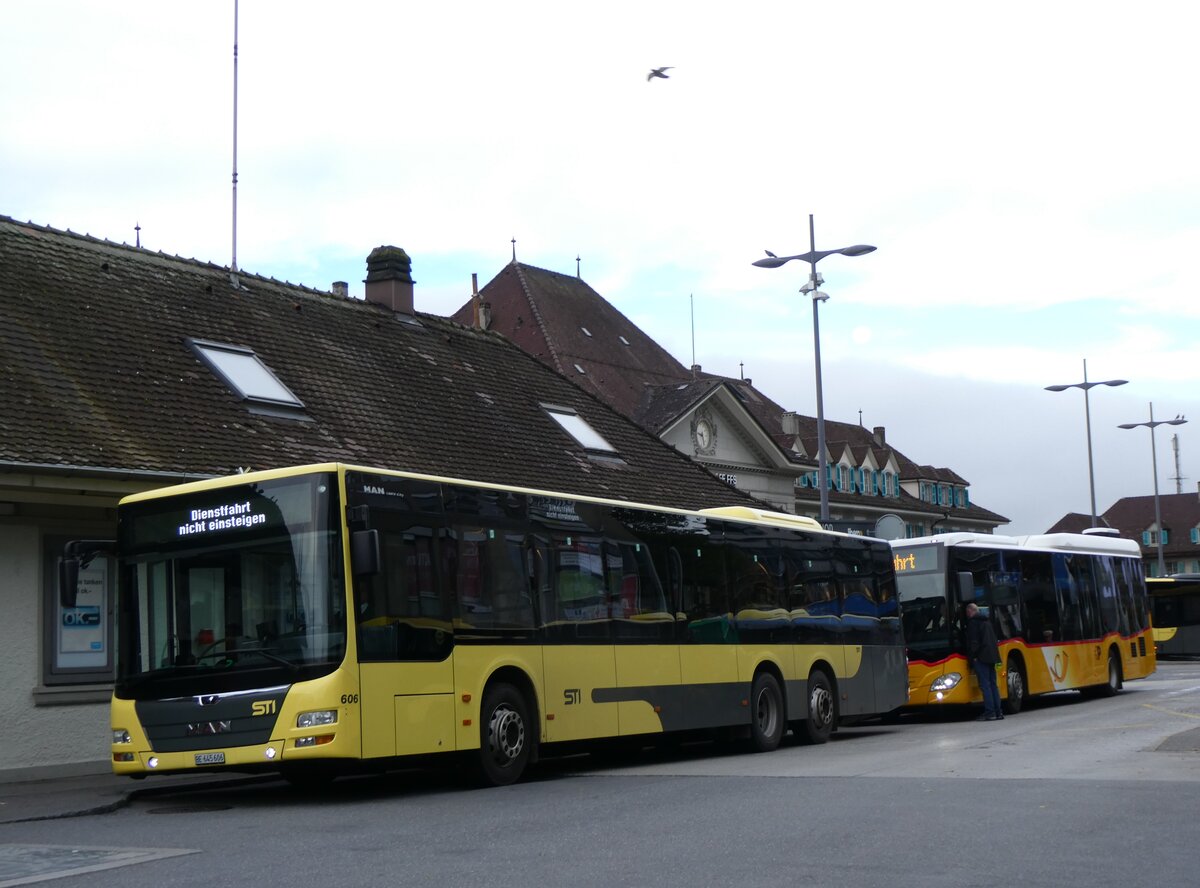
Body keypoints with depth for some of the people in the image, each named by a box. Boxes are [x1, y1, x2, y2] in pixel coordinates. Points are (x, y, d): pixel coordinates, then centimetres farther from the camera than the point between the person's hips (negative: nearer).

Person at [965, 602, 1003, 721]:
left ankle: (989, 713, -13)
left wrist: (973, 656, -13)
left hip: (981, 657, -9)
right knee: (993, 685, 10)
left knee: (985, 685, -9)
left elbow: (973, 641, -13)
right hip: (991, 656, 9)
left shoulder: (973, 622, -5)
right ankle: (997, 712, 8)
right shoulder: (986, 621, 21)